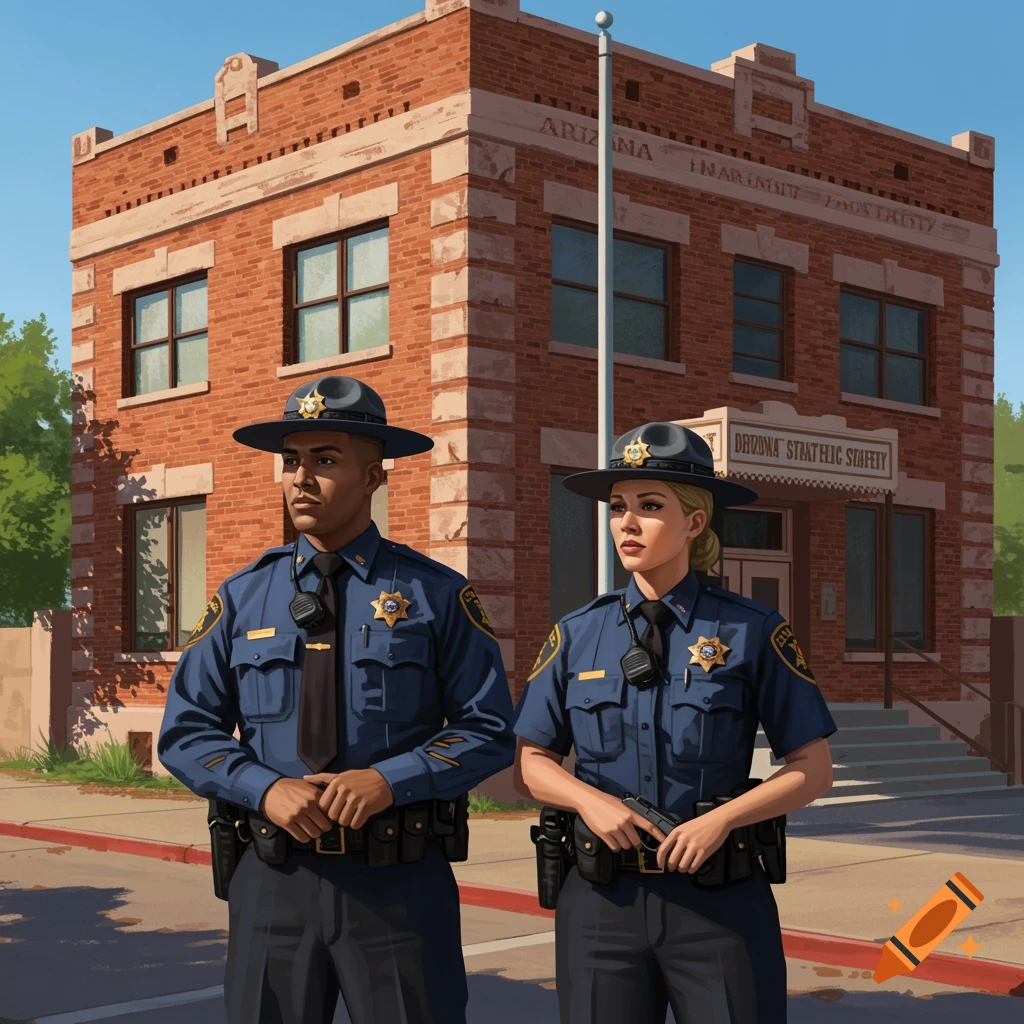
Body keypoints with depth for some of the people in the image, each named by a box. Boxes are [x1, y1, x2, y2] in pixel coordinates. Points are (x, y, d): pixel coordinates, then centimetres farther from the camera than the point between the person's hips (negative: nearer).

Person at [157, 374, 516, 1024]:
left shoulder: (438, 595, -2)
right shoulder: (243, 597, 5)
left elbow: (489, 732, -2)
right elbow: (186, 732, 5)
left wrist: (388, 780, -17)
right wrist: (265, 789, -13)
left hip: (401, 885, -2)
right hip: (274, 878, 2)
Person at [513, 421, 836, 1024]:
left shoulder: (752, 632, -3)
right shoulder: (578, 636, 4)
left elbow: (813, 770, -2)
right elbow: (530, 763, 9)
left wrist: (720, 819, -15)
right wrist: (589, 800, -11)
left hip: (719, 904, -2)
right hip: (601, 900, 2)